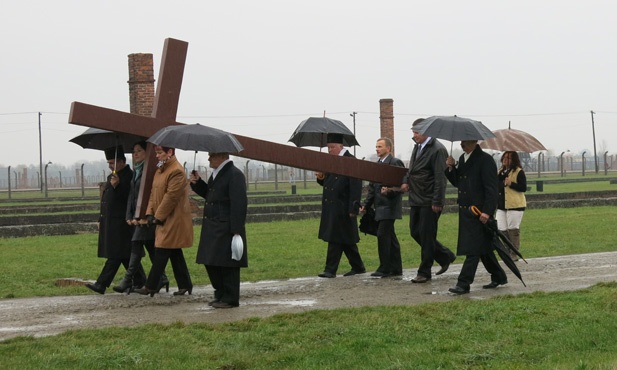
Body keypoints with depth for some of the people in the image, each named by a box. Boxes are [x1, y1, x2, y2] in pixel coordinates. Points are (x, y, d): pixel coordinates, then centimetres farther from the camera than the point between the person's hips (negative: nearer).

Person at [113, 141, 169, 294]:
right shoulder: (135, 171, 17)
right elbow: (132, 194, 16)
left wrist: (139, 216, -16)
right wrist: (129, 216, 6)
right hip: (136, 217, 8)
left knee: (136, 246, -11)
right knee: (151, 248, 9)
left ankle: (128, 281, -13)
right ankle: (161, 279, 15)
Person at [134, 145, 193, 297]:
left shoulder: (177, 171, -17)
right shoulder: (160, 170, 15)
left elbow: (171, 196, -20)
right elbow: (154, 192, 15)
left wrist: (158, 216, -16)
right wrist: (150, 213, 3)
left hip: (173, 220, -10)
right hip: (164, 219, 10)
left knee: (161, 253, -7)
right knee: (175, 254, 12)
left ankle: (151, 287, -4)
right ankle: (185, 285, 17)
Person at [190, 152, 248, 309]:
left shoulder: (234, 175, -14)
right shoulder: (216, 174, 16)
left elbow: (239, 204, -18)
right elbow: (208, 194, 25)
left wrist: (236, 230, -21)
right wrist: (197, 183, 7)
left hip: (226, 229, -10)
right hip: (212, 228, 10)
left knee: (227, 264, -2)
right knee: (211, 263, 13)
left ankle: (230, 299, 7)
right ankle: (221, 295, 25)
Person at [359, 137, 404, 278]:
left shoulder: (395, 163, -8)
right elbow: (372, 187, 20)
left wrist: (390, 191, -31)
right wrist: (366, 205, 14)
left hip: (389, 207, -9)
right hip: (380, 207, 9)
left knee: (383, 235, -12)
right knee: (390, 237, 10)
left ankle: (385, 268, -8)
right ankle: (396, 269, 15)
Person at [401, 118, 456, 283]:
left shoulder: (437, 150, -15)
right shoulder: (417, 147, 12)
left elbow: (440, 178, -17)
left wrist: (437, 202, -19)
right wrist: (406, 181, 4)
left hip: (429, 202, -9)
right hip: (416, 200, 9)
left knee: (426, 236, -2)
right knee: (415, 232, 13)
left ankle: (424, 272, 7)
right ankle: (445, 256, 28)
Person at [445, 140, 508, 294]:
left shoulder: (485, 160, -12)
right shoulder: (463, 159, 15)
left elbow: (491, 188, -16)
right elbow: (457, 182, 19)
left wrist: (487, 211, -21)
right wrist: (451, 168, 2)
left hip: (479, 212, -9)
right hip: (465, 211, 9)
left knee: (473, 249, -8)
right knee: (483, 247, 15)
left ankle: (463, 284, -10)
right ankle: (499, 277, 27)